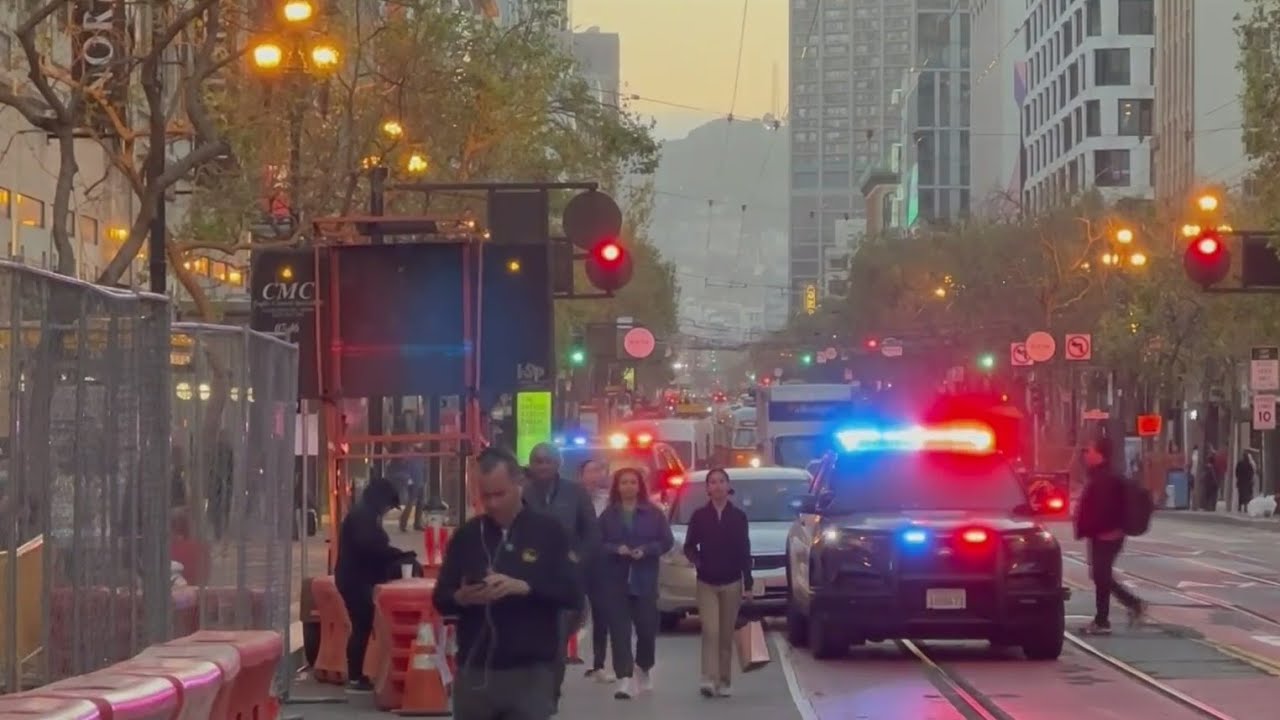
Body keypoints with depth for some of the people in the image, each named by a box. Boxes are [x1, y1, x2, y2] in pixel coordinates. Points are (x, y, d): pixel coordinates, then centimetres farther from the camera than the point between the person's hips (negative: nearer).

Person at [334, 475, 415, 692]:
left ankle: (356, 676, 12)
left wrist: (398, 556, 4)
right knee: (362, 627, -9)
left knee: (362, 627, 9)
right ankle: (354, 678, -7)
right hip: (355, 579, -10)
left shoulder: (363, 514, 17)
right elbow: (371, 547, -24)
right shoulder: (362, 515, -15)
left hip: (356, 578, 10)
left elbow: (373, 546, 18)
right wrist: (401, 555, -16)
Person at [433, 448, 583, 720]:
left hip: (530, 673, -3)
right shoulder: (467, 535, 8)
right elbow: (441, 598, 10)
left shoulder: (548, 531, 0)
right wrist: (461, 598, -13)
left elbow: (574, 594, -6)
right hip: (474, 671, 3)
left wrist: (524, 587, -21)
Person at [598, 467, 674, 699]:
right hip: (615, 580, 0)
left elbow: (667, 541, 2)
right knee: (619, 629, -8)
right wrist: (616, 549, -17)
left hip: (645, 579, 0)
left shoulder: (654, 513, 5)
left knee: (647, 627, 1)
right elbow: (598, 544, 1)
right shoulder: (607, 515, 5)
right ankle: (625, 679, -12)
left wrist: (645, 550, -14)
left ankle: (644, 670, 28)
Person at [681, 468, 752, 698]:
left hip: (732, 583, 1)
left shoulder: (738, 516, 2)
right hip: (706, 583, -1)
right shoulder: (699, 515, 1)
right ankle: (709, 680, -17)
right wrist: (696, 560, -18)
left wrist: (748, 585, 0)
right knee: (710, 632, -12)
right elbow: (689, 547, 5)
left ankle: (724, 682, 10)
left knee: (727, 635, 4)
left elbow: (745, 552, 3)